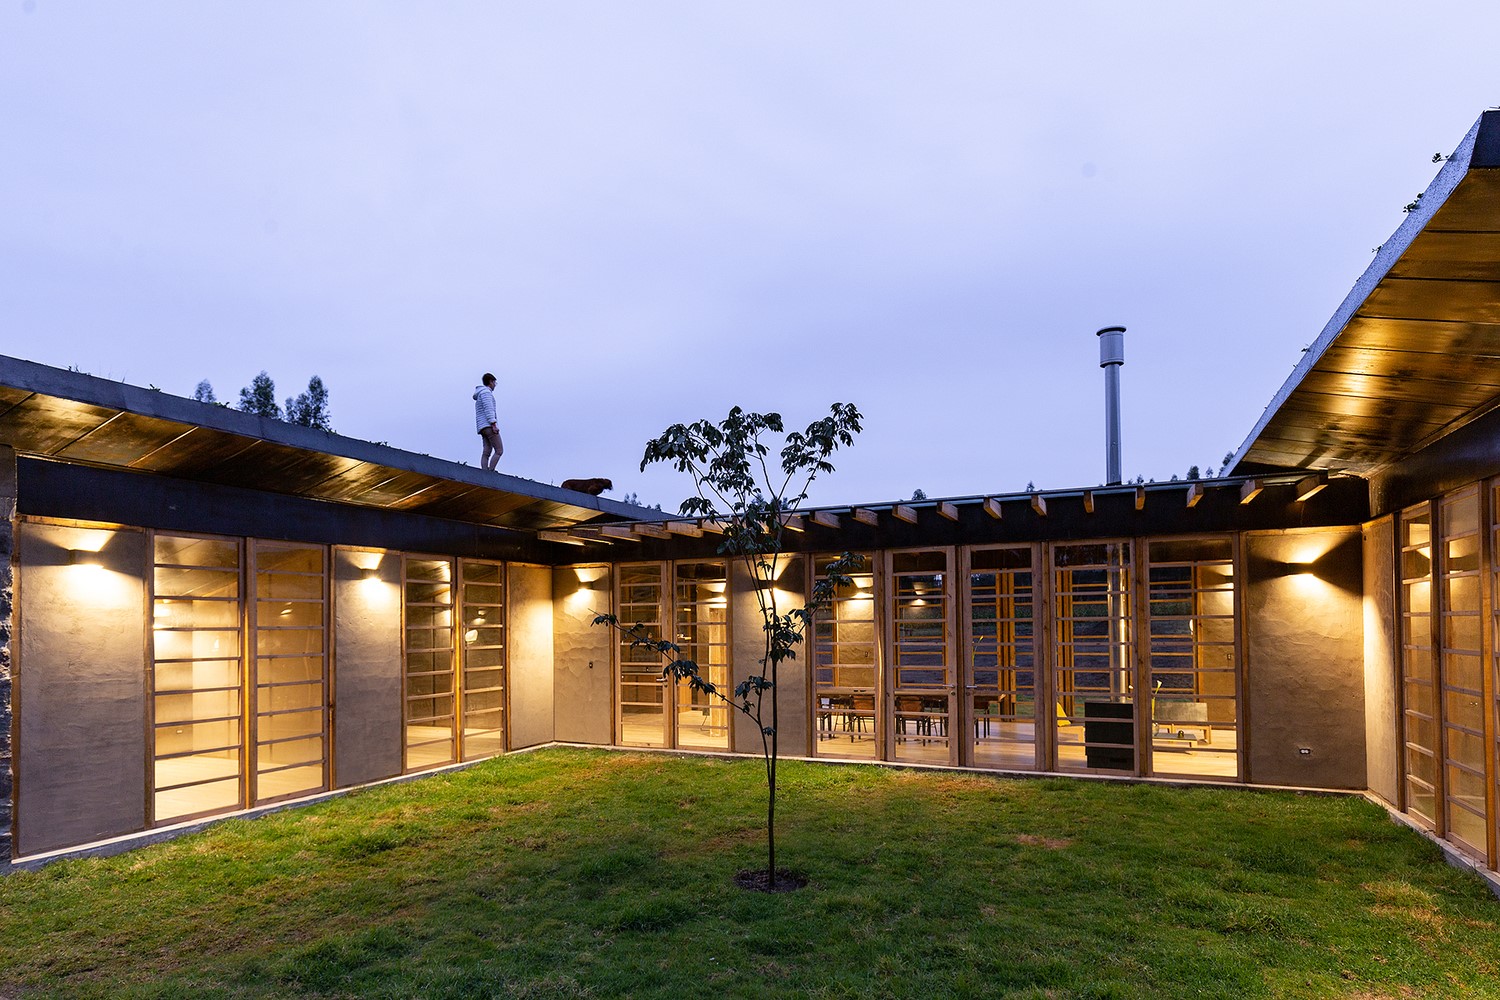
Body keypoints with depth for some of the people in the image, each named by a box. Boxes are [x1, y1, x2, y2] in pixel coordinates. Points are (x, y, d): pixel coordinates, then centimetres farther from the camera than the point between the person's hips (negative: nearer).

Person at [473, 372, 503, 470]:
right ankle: (490, 473, -24)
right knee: (499, 451, -14)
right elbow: (488, 409, -15)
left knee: (487, 452, -6)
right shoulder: (486, 392, -2)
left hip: (483, 428, 9)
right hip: (488, 425, -9)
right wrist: (493, 425, -22)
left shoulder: (480, 396, 30)